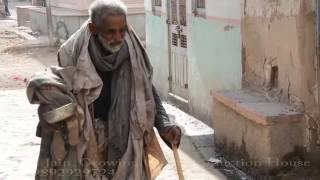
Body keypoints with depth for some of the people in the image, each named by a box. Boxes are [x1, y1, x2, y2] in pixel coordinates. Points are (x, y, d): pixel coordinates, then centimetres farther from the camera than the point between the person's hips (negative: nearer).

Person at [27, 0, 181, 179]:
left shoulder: (133, 53, -9)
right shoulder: (74, 54, -13)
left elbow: (148, 92, 1)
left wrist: (165, 124, -13)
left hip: (124, 141, 1)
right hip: (82, 141, -1)